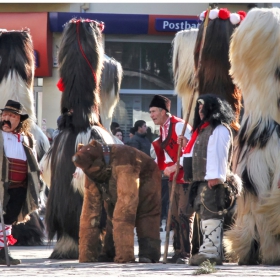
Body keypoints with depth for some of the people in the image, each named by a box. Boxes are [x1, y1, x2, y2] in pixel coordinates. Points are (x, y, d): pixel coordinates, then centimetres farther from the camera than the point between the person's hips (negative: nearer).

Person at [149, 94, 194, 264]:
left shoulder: (179, 126, -16)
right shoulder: (163, 129, 12)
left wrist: (174, 167, -22)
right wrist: (163, 167, 9)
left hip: (185, 177, -9)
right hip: (173, 177, 9)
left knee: (184, 215, -10)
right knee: (175, 216, 9)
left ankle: (185, 254, -9)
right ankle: (178, 252, 14)